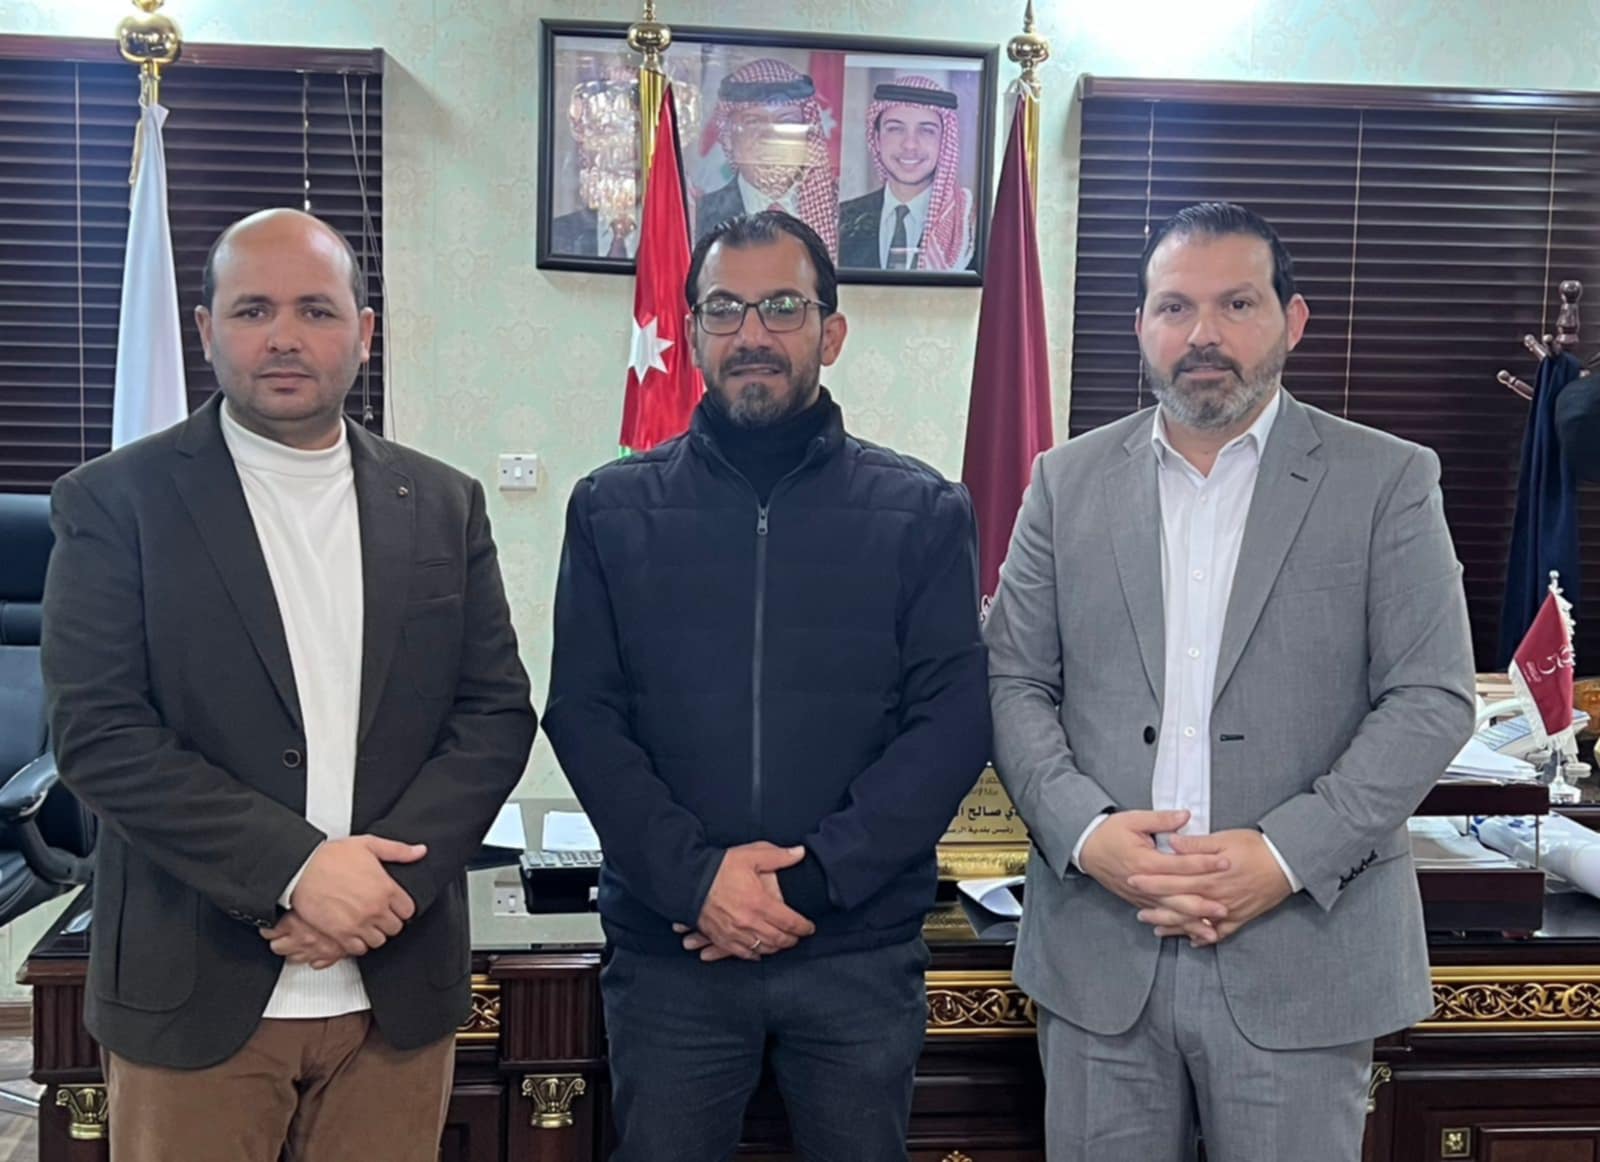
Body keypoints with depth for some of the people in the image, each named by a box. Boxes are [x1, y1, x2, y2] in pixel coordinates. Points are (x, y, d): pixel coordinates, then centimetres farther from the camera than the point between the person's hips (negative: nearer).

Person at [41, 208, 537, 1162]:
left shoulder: (442, 505, 6)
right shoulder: (117, 500, -2)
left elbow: (498, 713, 2)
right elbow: (99, 733, -9)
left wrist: (383, 878, -12)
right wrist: (297, 868, -18)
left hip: (399, 991, 3)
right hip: (194, 994, -2)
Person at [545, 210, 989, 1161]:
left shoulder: (923, 512, 2)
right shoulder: (614, 509, 4)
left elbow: (956, 720, -5)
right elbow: (583, 714, -1)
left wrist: (814, 877, -14)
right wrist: (694, 874, -15)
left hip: (862, 950, 0)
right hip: (667, 949, 1)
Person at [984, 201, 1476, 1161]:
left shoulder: (1387, 481, 1)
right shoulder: (1069, 481, 7)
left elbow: (1432, 698, -4)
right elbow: (1015, 682, 5)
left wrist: (1288, 854, -15)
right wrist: (1084, 830, -11)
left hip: (1300, 954, -2)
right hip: (1099, 950, 2)